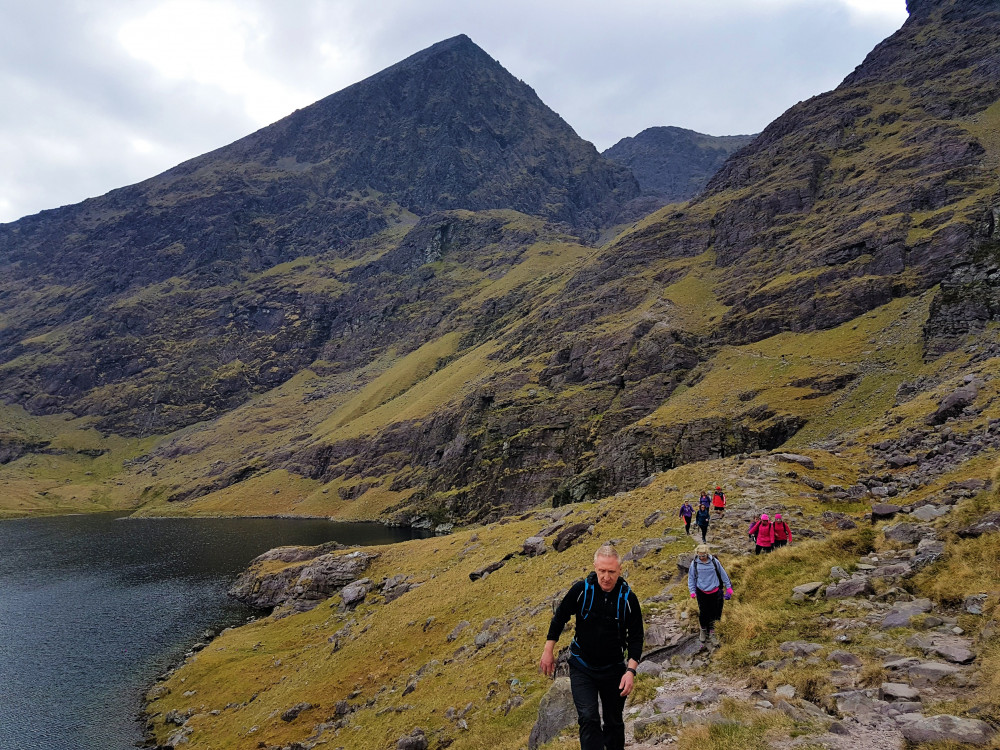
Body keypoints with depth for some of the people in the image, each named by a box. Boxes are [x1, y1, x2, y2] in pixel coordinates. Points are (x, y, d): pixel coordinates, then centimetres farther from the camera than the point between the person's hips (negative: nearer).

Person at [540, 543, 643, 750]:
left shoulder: (628, 598, -14)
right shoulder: (581, 590, -16)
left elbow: (636, 637, -6)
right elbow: (559, 618, -2)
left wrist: (631, 670, -16)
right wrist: (548, 651, 0)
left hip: (614, 670, 1)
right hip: (582, 668, -1)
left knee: (614, 722, 15)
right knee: (588, 718, -16)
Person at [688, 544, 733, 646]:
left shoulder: (714, 561, -8)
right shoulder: (694, 563, -7)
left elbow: (723, 574, 5)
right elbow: (691, 578, 4)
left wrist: (728, 587, 10)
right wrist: (692, 591, 2)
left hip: (714, 592, 0)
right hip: (701, 592, 0)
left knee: (713, 612, 6)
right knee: (703, 612, 7)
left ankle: (711, 632, 22)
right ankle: (703, 630, 30)